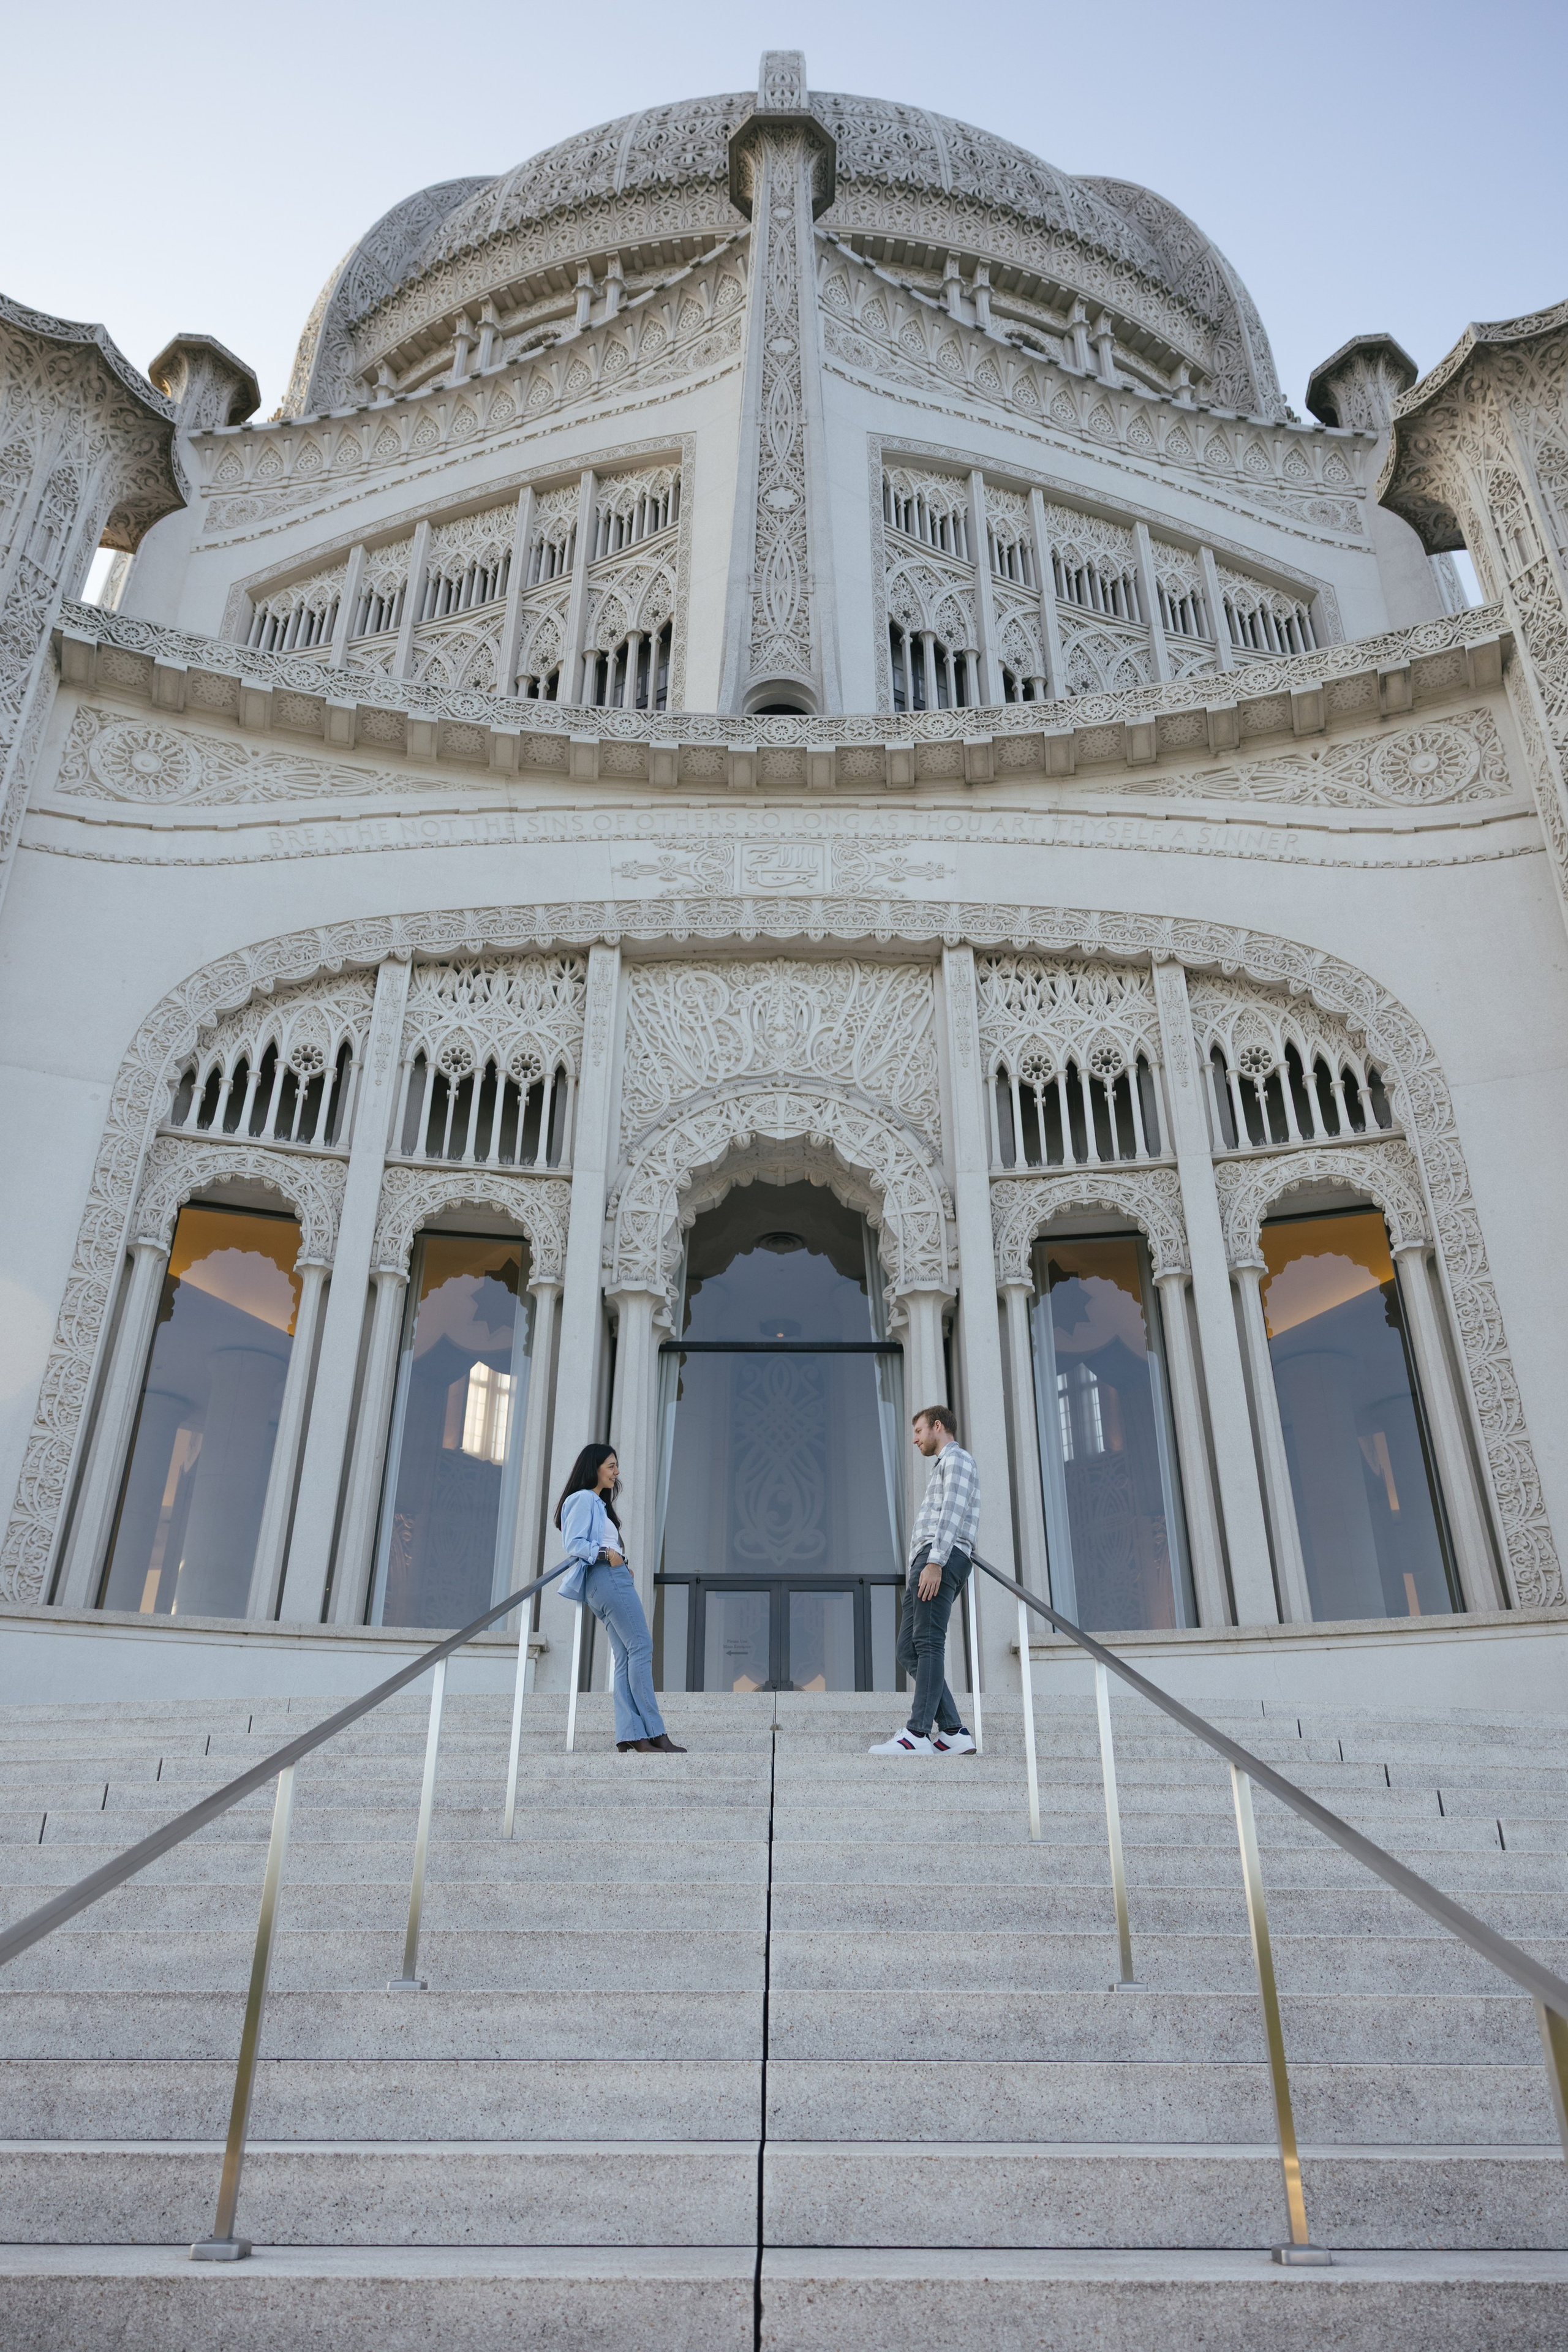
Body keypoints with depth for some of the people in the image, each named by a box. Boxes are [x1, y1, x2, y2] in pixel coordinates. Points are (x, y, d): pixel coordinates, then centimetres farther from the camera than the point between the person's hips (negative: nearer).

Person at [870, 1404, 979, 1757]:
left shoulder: (957, 1459, 4)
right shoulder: (942, 1468, 34)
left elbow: (951, 1513, -11)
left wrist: (934, 1561, -22)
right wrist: (920, 1573, 20)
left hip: (942, 1557, -10)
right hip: (928, 1563, 10)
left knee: (928, 1644, -15)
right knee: (909, 1651, 2)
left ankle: (917, 1734, -20)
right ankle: (952, 1732, -3)